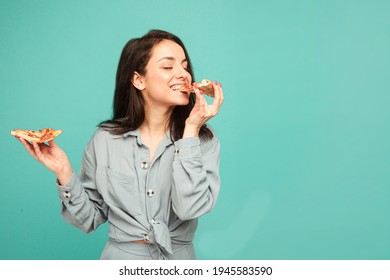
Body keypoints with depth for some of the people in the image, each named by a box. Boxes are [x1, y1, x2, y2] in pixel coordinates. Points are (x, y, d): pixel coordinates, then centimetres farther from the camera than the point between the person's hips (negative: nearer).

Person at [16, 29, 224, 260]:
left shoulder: (203, 139, -5)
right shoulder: (105, 139, -3)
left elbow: (189, 208, -18)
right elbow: (90, 219, 2)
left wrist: (191, 130, -17)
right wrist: (64, 174, -13)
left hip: (179, 259, 0)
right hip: (121, 257, 0)